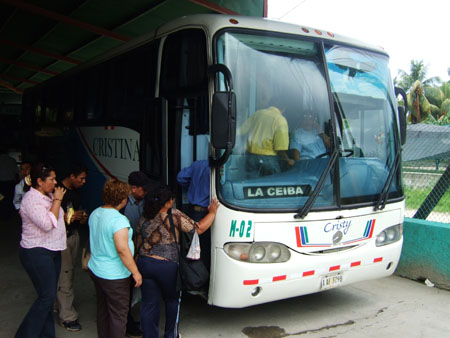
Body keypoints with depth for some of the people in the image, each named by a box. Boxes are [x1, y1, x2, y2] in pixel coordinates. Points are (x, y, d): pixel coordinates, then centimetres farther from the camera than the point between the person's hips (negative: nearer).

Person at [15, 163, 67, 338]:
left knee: (49, 296, 14)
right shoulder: (31, 199, -18)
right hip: (37, 253, -9)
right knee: (47, 296, -7)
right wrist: (57, 200, -21)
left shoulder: (48, 195, 10)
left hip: (52, 251, 9)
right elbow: (48, 224, -28)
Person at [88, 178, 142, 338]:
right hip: (114, 275, -8)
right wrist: (135, 272, -20)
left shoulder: (95, 214, 2)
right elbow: (122, 249, -28)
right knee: (118, 313, 7)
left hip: (95, 269, 8)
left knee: (103, 309, 23)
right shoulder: (119, 220, -25)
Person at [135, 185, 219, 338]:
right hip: (167, 266, -4)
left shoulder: (144, 218, 5)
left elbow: (139, 242, 13)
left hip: (144, 263, 4)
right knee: (172, 300, 19)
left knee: (149, 304, 13)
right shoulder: (174, 216, -12)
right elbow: (199, 229, -11)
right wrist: (212, 212, 1)